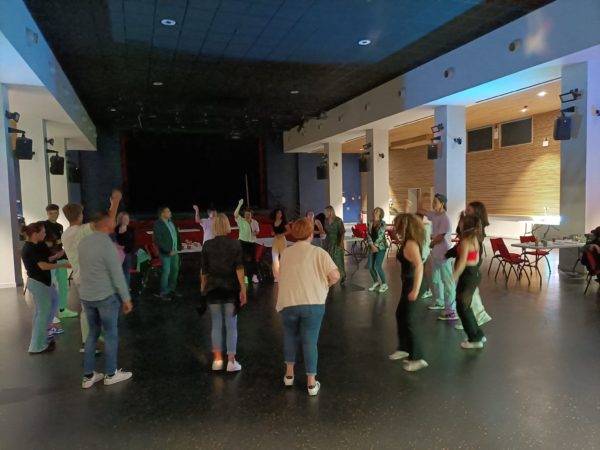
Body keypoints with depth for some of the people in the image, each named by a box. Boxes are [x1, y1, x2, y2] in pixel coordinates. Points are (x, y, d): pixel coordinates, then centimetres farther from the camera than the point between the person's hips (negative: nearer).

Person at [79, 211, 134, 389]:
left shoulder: (83, 242, 3)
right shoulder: (108, 245, -20)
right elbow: (118, 275, -18)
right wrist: (126, 298, -9)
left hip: (86, 296, 7)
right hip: (106, 296, -7)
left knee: (93, 333, 17)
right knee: (110, 334, 8)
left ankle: (88, 376, 22)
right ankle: (111, 374, 20)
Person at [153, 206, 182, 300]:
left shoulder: (171, 222, 6)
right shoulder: (158, 224, -15)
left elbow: (176, 234, 13)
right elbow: (158, 241, -19)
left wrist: (179, 246, 4)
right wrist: (168, 251, -19)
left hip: (174, 251, 7)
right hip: (165, 252, -7)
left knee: (175, 270, 14)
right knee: (166, 272, -1)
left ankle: (171, 289, 28)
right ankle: (163, 293, 12)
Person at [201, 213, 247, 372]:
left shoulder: (207, 245, -1)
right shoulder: (235, 244, -5)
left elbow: (204, 270, 3)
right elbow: (239, 268, -11)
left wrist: (203, 285, 19)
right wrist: (243, 288, -8)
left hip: (213, 289, 2)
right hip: (231, 289, -1)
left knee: (216, 325, 13)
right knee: (231, 325, 5)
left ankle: (217, 359, 14)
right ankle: (231, 361, 8)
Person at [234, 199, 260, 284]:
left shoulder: (255, 222, 5)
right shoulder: (241, 221, -5)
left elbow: (257, 231, 15)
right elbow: (235, 214, -22)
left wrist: (256, 232, -11)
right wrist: (240, 204, -30)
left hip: (252, 242, 3)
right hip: (243, 242, -3)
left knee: (253, 258, 6)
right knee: (245, 258, -2)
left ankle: (254, 276, 14)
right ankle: (245, 275, 8)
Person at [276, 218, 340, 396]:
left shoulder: (286, 253, 8)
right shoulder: (318, 252, -4)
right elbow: (335, 275, -12)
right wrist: (324, 285, 7)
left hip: (288, 303, 3)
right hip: (313, 303, -2)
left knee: (290, 336, 24)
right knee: (310, 341, 8)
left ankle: (289, 374, 32)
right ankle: (311, 383, 15)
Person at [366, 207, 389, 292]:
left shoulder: (383, 223, -7)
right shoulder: (371, 223, 6)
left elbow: (380, 236, -13)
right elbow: (369, 234, -1)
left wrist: (375, 246, -14)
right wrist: (372, 245, -13)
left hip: (380, 247, -5)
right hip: (372, 247, 5)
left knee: (378, 266, -12)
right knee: (370, 266, 4)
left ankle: (384, 284, 7)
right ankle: (376, 282, 25)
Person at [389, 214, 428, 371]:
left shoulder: (410, 243, -22)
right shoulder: (408, 242, 7)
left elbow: (419, 266, -32)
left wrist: (415, 290, -33)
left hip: (411, 285, -10)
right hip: (408, 283, 10)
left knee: (407, 321, 0)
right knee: (400, 315, 22)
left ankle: (417, 358, 10)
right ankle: (404, 349, 37)